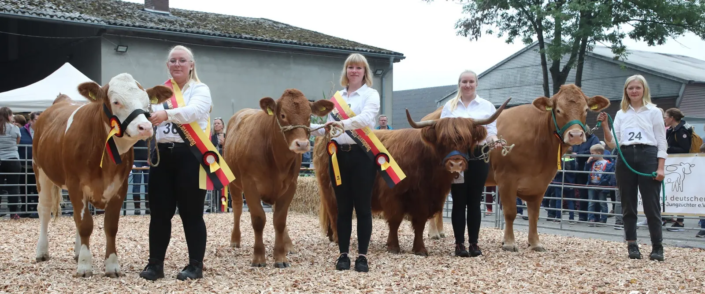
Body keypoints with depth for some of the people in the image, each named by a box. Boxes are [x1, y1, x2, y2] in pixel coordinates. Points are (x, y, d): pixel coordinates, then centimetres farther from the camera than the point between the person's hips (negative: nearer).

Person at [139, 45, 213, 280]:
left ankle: (195, 265, 11)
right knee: (159, 212, 6)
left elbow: (194, 111, -19)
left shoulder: (200, 90, 1)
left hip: (190, 155, -5)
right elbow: (151, 116, 8)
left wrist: (167, 114, -36)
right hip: (163, 154, 5)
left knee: (191, 213, 1)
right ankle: (155, 263, 16)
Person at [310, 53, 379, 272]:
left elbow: (366, 118, -20)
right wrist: (309, 127, 3)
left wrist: (343, 123, -34)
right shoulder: (337, 97, 15)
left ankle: (362, 256, 8)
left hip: (362, 155, -4)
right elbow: (329, 129, 17)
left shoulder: (371, 94, 0)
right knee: (343, 207, 8)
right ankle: (343, 254, 15)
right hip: (339, 155, 4)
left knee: (363, 207, 1)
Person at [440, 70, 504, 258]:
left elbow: (491, 131, 3)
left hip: (479, 157, 0)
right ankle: (459, 244, 7)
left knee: (474, 201, 4)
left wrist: (493, 140, -18)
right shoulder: (449, 106, 10)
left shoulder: (487, 106, 9)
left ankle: (474, 243, 11)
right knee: (459, 201, 2)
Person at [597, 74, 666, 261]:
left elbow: (661, 142, 2)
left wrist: (660, 168, -8)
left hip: (648, 157, -3)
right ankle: (632, 246, 12)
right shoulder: (621, 114, 13)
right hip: (625, 158, 3)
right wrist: (605, 125, -8)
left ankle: (657, 247, 4)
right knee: (628, 205, 5)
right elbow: (612, 143, 7)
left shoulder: (654, 112, 5)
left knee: (651, 204, -4)